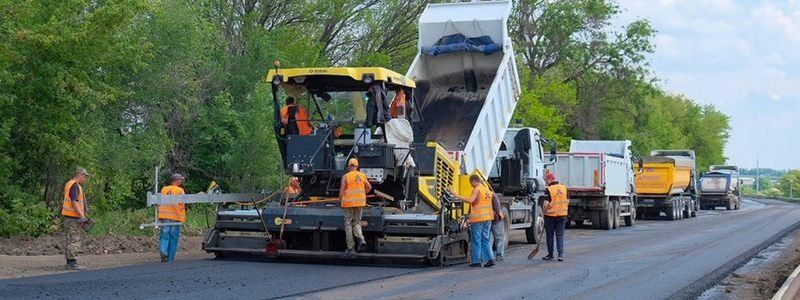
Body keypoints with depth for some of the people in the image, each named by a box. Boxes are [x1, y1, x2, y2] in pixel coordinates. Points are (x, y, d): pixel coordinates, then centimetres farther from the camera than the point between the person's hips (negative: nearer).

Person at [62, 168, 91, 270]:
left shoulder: (69, 184, 18)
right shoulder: (75, 185, -14)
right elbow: (74, 202, -24)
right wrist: (82, 215, -27)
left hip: (68, 216, 11)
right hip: (73, 217, -11)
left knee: (70, 240, 13)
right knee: (74, 240, -9)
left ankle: (69, 262, 16)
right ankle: (72, 263, -10)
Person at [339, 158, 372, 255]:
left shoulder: (345, 177, -9)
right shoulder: (362, 176, 5)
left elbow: (341, 191, -10)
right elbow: (369, 187, 13)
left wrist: (341, 200, 7)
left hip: (349, 203, -4)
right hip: (360, 203, 4)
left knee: (348, 225, 5)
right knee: (357, 223, 16)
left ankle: (350, 248, 4)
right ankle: (361, 240, -10)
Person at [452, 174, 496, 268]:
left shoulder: (477, 189, -10)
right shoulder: (487, 190, 14)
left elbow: (470, 200, -24)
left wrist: (457, 196, -23)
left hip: (477, 218, -7)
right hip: (488, 218, 7)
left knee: (476, 240, 0)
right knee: (485, 239, 12)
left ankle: (476, 261, 3)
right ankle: (490, 259, 3)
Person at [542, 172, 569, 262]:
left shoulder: (549, 189, -14)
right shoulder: (564, 188, 3)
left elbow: (546, 204, -17)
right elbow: (567, 201, 8)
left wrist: (545, 211, 0)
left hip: (550, 215, -4)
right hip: (562, 215, 4)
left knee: (550, 236, 9)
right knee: (560, 236, 7)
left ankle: (550, 254, 16)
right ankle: (561, 254, -4)